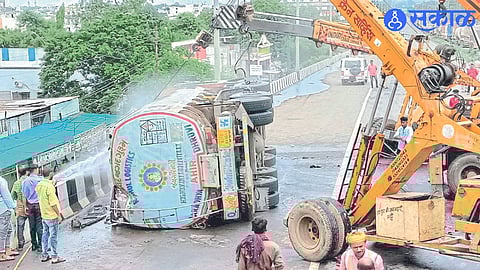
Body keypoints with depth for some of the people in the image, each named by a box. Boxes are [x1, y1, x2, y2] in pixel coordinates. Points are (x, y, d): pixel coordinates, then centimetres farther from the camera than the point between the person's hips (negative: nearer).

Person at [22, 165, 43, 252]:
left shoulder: (25, 181, 3)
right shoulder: (39, 179, -10)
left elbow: (24, 195, 5)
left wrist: (25, 207, 9)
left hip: (30, 206, 4)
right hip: (38, 204, -4)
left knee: (32, 227, 10)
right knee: (39, 226, -2)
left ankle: (34, 245, 17)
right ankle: (40, 245, -2)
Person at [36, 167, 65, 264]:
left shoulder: (39, 185, 4)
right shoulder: (49, 186, -22)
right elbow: (53, 203, -22)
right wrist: (59, 215, -13)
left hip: (43, 215, 8)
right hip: (52, 216, -8)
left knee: (45, 234, 16)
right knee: (53, 236, 0)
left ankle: (44, 255, 22)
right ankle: (54, 257, 5)